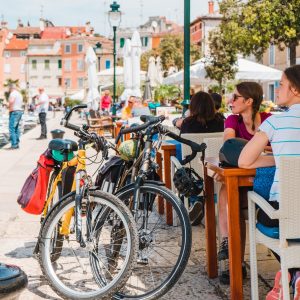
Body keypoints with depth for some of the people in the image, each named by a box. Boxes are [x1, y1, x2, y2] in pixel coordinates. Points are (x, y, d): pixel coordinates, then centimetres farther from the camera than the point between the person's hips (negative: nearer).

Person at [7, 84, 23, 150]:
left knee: (12, 128, -10)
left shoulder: (13, 93, -11)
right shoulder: (19, 94, 18)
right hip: (20, 110, 10)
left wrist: (10, 108, -15)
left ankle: (14, 145, -15)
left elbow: (11, 101, -29)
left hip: (14, 112, -10)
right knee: (16, 128, 14)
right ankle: (17, 144, 16)